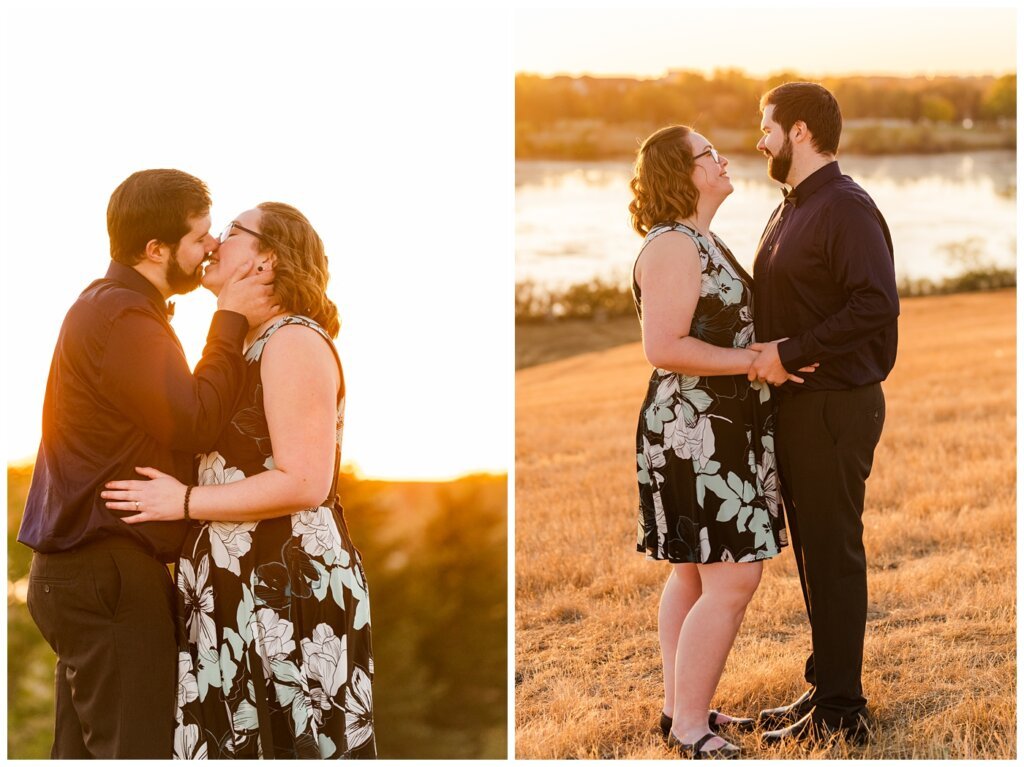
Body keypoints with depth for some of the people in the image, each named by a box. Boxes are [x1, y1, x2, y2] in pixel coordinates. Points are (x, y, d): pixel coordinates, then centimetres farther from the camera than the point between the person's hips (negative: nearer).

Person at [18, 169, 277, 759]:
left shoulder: (109, 308, 19)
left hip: (81, 570, 11)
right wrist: (231, 322, -12)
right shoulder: (121, 317, -15)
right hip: (107, 572, -11)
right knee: (138, 751, -10)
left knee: (84, 754, 13)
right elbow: (195, 423, -19)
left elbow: (174, 419, 19)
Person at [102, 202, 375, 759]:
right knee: (241, 744, 11)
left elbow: (305, 482, -20)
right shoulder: (247, 347, 17)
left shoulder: (294, 342, -12)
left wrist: (184, 502, -17)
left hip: (291, 589, -9)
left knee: (295, 746, -3)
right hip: (238, 591, 9)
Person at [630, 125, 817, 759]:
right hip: (697, 436, -11)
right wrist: (756, 362, -19)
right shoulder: (673, 246, -16)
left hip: (718, 434, 11)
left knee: (696, 575, 14)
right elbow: (663, 347, -23)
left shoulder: (702, 243, 16)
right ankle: (690, 727, -4)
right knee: (733, 579, -10)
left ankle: (682, 707, 22)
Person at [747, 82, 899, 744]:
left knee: (834, 554, -3)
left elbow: (876, 305, -25)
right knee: (813, 551, 15)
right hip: (796, 405, 10)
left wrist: (791, 353, -23)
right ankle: (826, 686, 25)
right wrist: (767, 353, 5)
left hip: (836, 406, -10)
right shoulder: (791, 210, 17)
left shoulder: (848, 209, -15)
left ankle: (840, 711, 4)